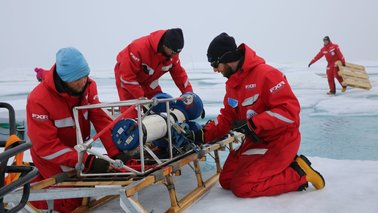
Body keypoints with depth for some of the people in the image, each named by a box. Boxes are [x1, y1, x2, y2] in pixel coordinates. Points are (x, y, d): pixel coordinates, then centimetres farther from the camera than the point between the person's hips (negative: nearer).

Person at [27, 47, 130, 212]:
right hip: (51, 157, -6)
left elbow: (101, 119, -15)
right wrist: (88, 162, -36)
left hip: (77, 151, 6)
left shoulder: (88, 85, -15)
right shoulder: (38, 100, -31)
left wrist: (116, 152, -26)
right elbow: (46, 147, -30)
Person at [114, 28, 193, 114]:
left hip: (148, 80, 6)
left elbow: (179, 73, -6)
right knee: (131, 114, -15)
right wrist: (140, 96, -37)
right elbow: (127, 75, -37)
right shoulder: (139, 48, -40)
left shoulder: (172, 53, -20)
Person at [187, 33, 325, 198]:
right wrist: (204, 134, -5)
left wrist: (253, 124, -30)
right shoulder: (232, 83, 5)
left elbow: (290, 109, -26)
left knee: (242, 187, -15)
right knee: (226, 181, 6)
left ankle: (298, 174, -1)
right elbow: (227, 117, 10)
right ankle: (284, 166, 10)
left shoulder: (265, 74, -23)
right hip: (255, 140, 9)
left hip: (280, 141, -9)